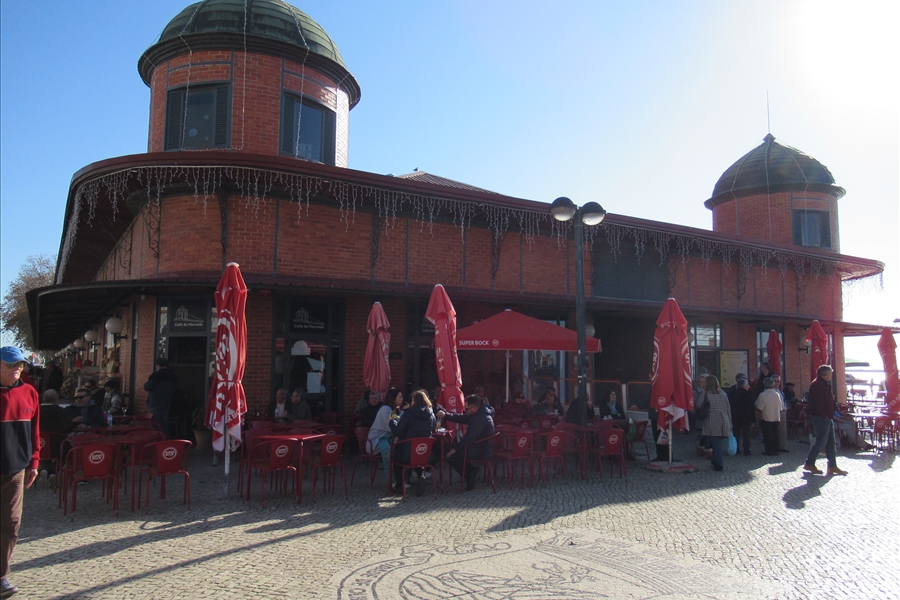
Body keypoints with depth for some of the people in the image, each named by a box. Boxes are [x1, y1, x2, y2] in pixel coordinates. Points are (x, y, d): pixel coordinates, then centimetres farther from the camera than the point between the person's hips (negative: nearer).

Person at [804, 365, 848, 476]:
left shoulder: (825, 384, 18)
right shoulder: (817, 384, -16)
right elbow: (818, 402, -23)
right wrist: (824, 416, -23)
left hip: (826, 418, 11)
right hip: (821, 417, -11)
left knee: (830, 442, 11)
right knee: (821, 441, -7)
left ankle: (832, 467, 15)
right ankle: (809, 464, 1)